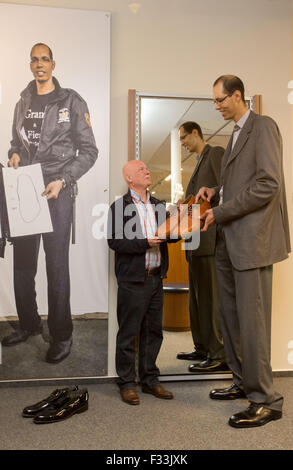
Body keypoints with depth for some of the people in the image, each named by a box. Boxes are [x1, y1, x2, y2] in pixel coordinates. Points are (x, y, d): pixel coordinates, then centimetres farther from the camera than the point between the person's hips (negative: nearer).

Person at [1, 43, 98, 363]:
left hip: (56, 192, -5)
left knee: (57, 265, -4)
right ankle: (29, 324, 27)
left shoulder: (72, 102, 0)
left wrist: (62, 181, -14)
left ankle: (61, 335, 9)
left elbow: (89, 151, -3)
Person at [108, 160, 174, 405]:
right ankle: (127, 383, 16)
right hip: (132, 279, -6)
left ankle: (150, 380, 25)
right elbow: (115, 241, -13)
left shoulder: (159, 206, 14)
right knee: (128, 333, 3)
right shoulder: (119, 207, -4)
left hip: (155, 277, 6)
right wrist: (146, 243, -19)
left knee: (153, 331, 12)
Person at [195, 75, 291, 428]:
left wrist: (220, 213, -16)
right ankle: (243, 382, 29)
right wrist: (216, 190, 9)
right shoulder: (236, 133, 21)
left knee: (251, 320, -6)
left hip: (252, 239, -9)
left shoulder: (263, 126, -6)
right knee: (231, 317, 14)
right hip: (229, 240, 9)